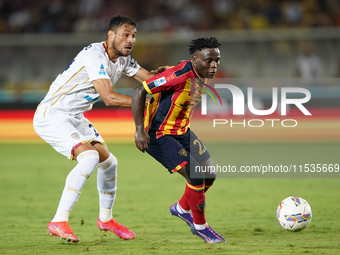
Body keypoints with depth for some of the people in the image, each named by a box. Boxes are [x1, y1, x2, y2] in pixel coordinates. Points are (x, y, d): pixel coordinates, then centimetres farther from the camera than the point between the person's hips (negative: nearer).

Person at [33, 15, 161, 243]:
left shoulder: (122, 58, 5)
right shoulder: (95, 55, -24)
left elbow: (151, 80, 11)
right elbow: (109, 97, -31)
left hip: (75, 119, 10)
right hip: (51, 116, -10)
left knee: (108, 162, 15)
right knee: (89, 156, -28)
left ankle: (106, 219, 36)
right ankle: (58, 222, -27)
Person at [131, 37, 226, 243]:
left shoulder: (205, 76, -2)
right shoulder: (181, 74, -29)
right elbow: (139, 92, -27)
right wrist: (140, 130, -30)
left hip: (181, 132, 9)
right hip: (158, 135, -9)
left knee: (209, 174, 9)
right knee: (196, 176, -17)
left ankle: (182, 209, 36)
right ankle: (200, 226, 3)